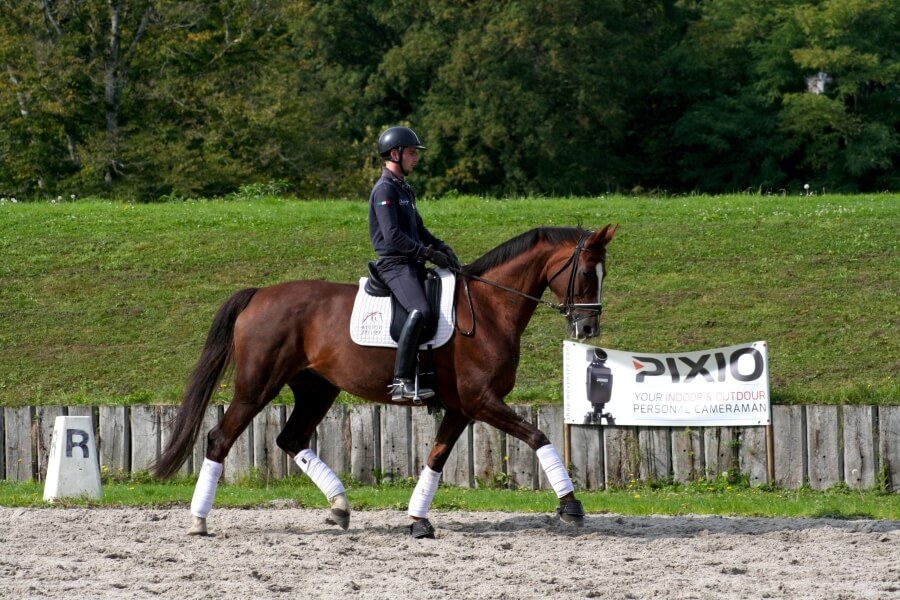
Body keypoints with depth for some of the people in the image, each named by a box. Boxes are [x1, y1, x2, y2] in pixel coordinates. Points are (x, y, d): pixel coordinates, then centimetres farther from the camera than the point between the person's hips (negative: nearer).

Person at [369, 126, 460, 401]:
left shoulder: (403, 189, 22)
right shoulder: (385, 189, -9)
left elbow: (418, 229, 27)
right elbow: (393, 237, -18)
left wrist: (441, 247, 8)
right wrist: (429, 253, -16)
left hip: (412, 265, 11)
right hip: (394, 264, -11)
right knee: (420, 311, -31)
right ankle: (402, 382, -34)